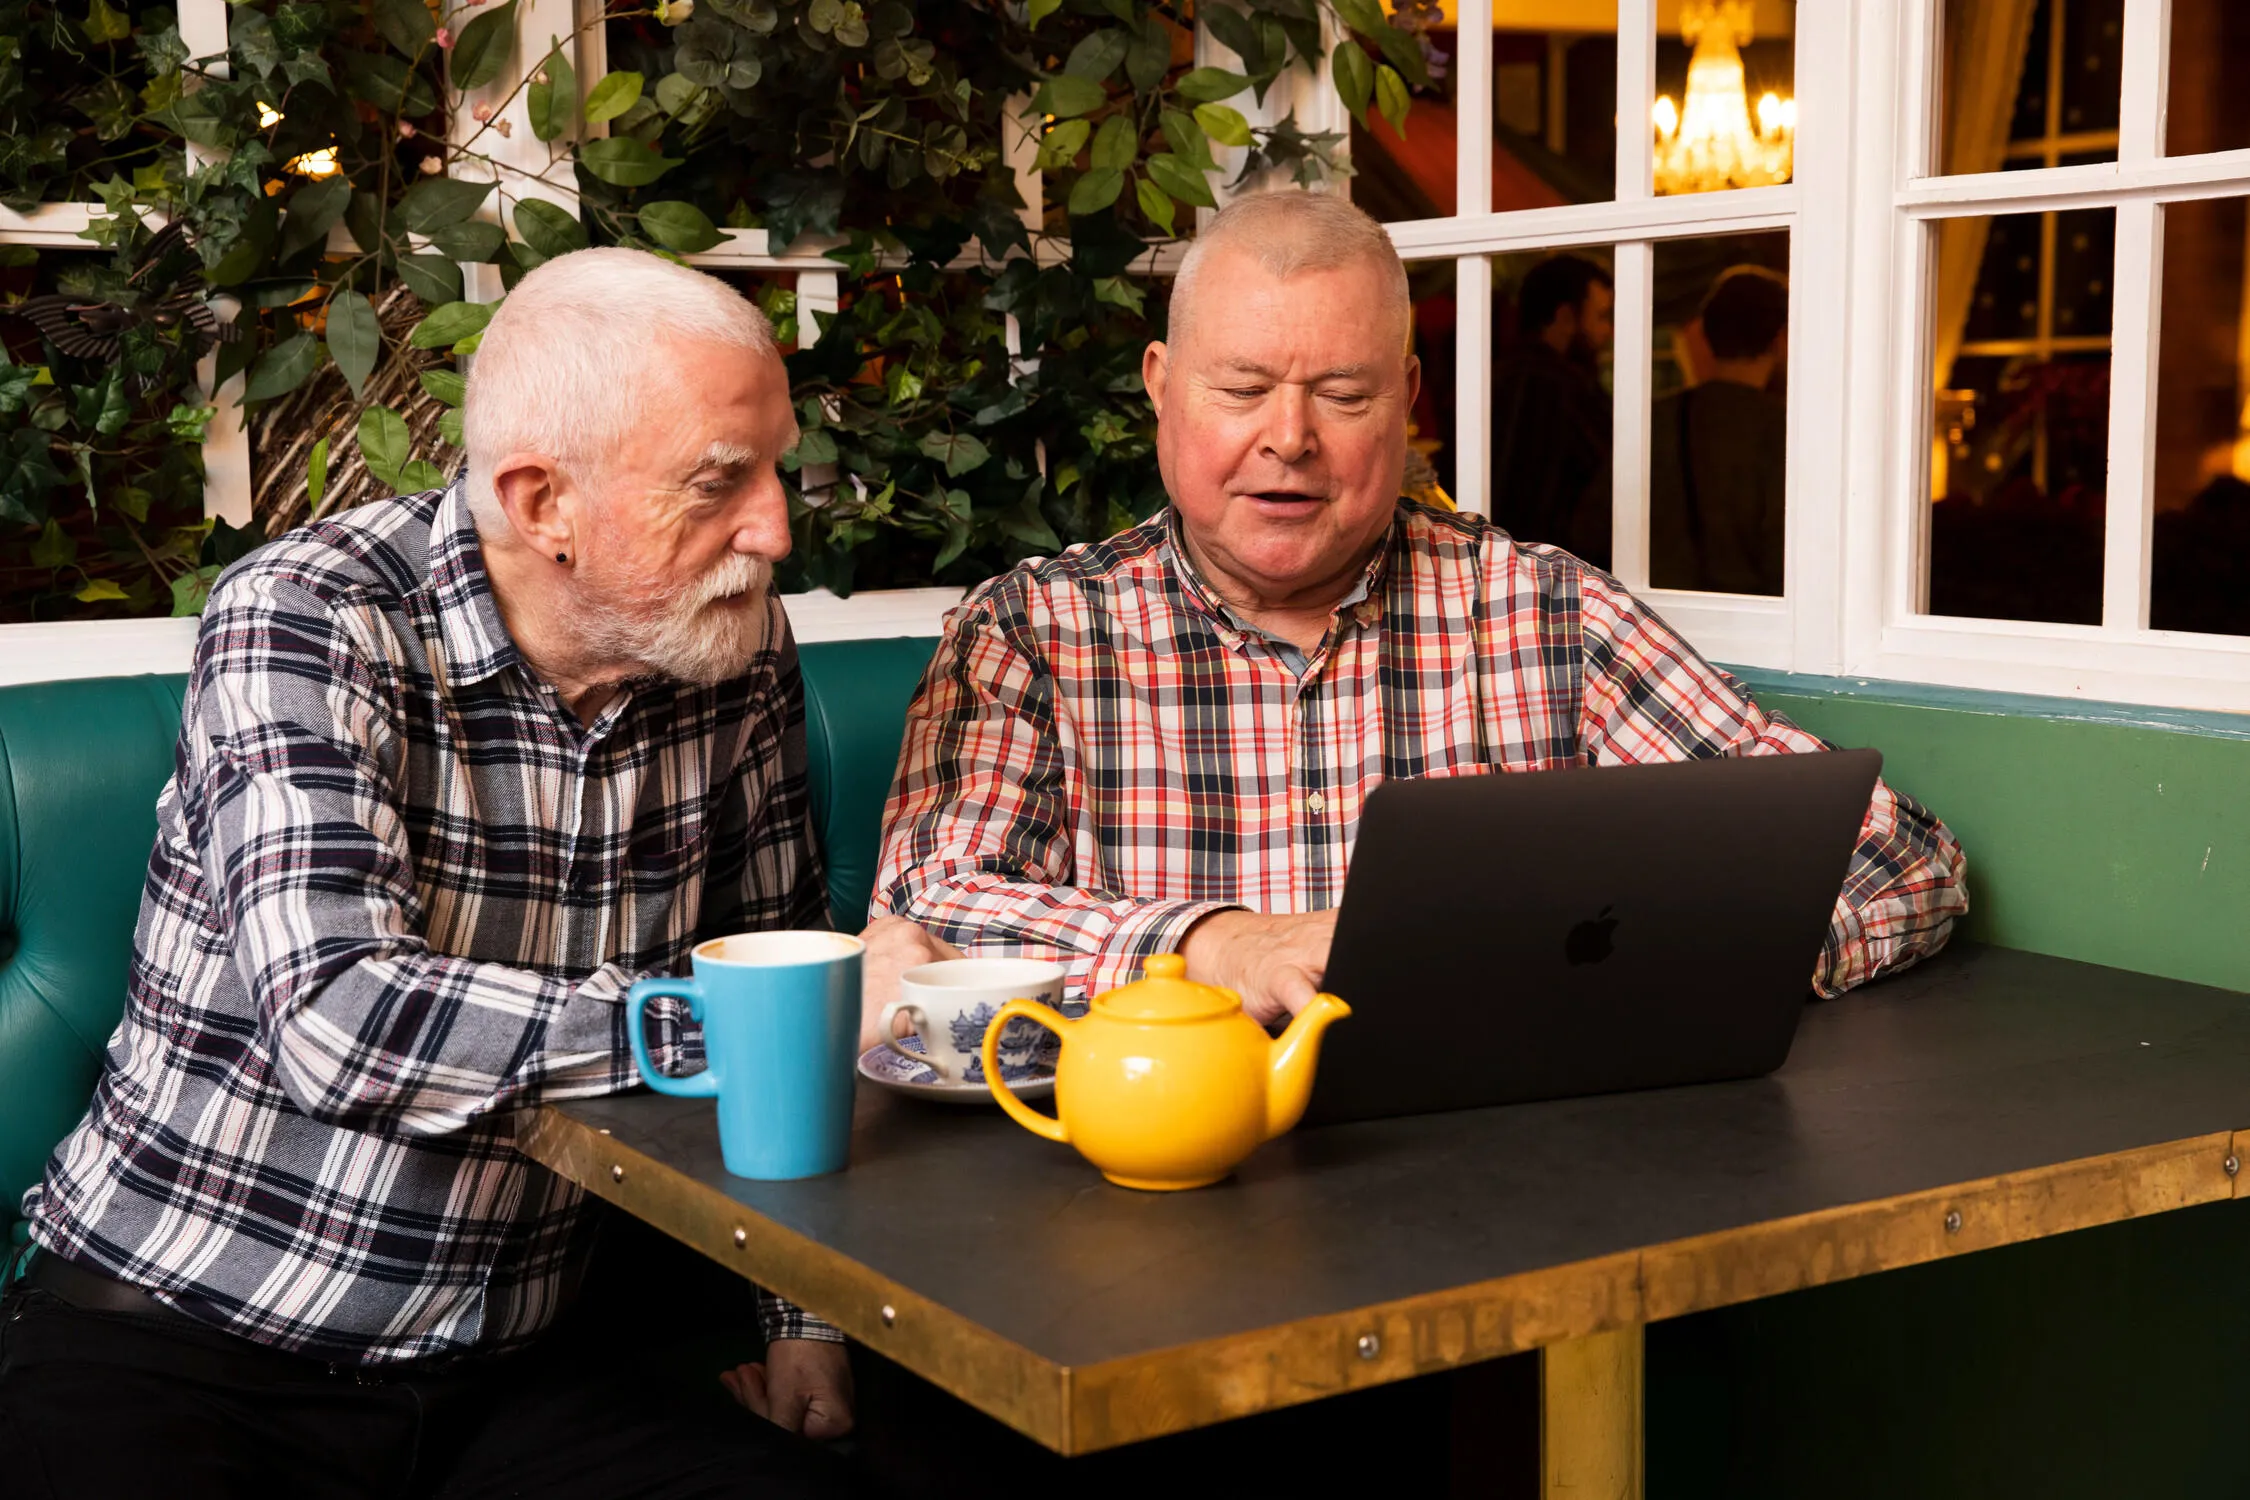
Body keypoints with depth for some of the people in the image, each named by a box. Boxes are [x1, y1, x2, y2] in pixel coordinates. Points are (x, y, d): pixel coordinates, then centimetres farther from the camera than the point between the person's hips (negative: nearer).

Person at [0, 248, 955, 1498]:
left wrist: (805, 1318, 7)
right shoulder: (308, 625, -15)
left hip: (501, 1377, 4)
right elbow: (335, 1021, -28)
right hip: (176, 1351, -4)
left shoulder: (740, 647, 1)